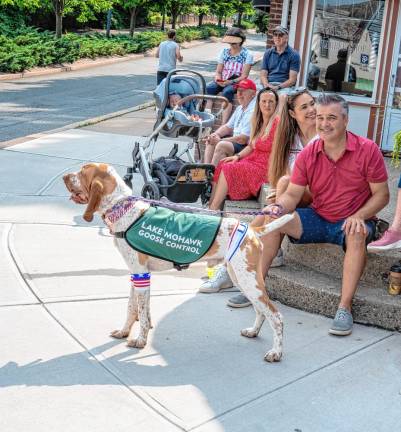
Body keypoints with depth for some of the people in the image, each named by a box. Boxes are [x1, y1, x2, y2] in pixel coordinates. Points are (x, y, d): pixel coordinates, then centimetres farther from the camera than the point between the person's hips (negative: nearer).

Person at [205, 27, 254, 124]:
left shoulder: (247, 55, -1)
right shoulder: (224, 52, 12)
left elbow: (244, 76, -7)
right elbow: (218, 71, 11)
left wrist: (231, 82, -22)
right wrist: (218, 79, -12)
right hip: (222, 82, 4)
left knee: (227, 91, -36)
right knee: (209, 88, -27)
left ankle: (223, 125, -43)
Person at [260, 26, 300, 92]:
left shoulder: (294, 55, 3)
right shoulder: (268, 53, 15)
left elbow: (292, 79, -4)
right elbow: (263, 75, 10)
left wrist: (278, 87, -20)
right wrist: (267, 85, -13)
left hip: (284, 87, -3)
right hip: (268, 85, 3)